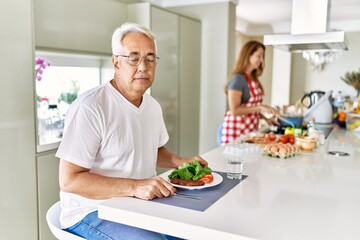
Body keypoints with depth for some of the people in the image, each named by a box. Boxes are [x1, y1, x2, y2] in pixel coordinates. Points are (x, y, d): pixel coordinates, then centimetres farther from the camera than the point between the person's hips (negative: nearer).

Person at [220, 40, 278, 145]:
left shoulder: (253, 78, 11)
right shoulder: (238, 78, -14)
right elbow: (234, 110, -19)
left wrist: (265, 117, 5)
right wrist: (260, 107, -20)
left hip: (250, 128, 8)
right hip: (237, 130, -8)